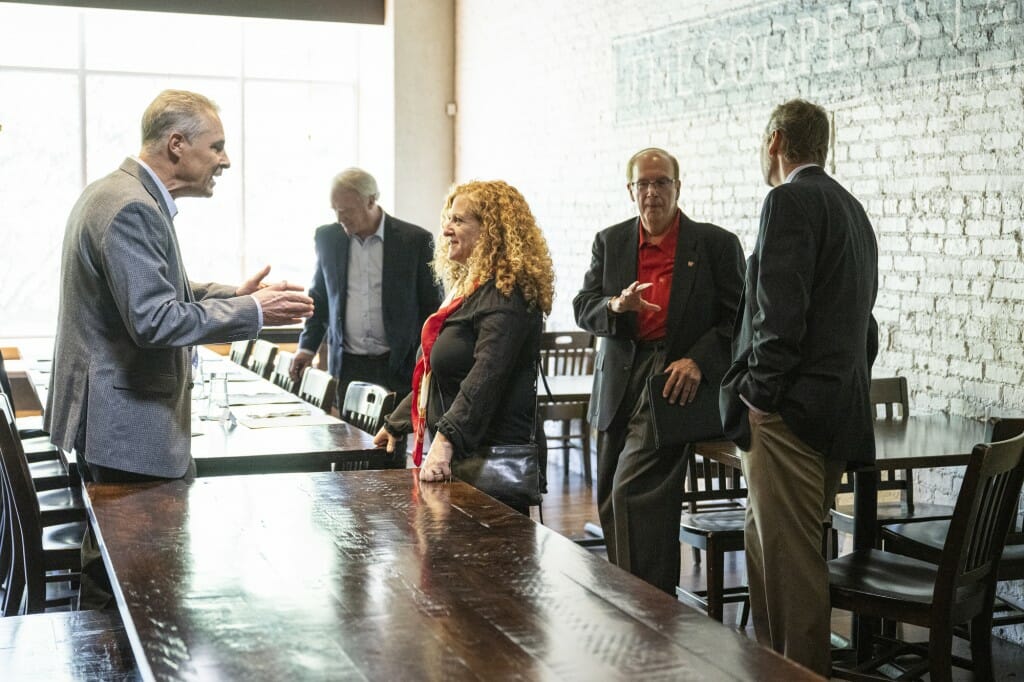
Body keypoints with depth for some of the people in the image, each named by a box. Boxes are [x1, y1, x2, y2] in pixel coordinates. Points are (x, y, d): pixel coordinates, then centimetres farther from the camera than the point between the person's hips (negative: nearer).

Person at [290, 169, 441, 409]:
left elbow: (432, 307, 1)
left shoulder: (415, 239, -4)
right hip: (347, 366, 3)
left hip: (399, 366, -3)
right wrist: (307, 346, 7)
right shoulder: (327, 237, 7)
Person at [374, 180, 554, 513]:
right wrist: (396, 423, 32)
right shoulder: (468, 287, 18)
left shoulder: (504, 296, -13)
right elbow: (436, 375, 27)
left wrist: (447, 439, -36)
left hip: (491, 456, -9)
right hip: (457, 453, 9)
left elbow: (486, 377, -26)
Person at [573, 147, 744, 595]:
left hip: (675, 380, -5)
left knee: (631, 490, -17)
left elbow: (737, 319, -1)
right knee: (610, 503, 10)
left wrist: (698, 361, -16)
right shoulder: (610, 242, 12)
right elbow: (583, 309, 6)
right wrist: (616, 306, -17)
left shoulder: (716, 244, 1)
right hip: (619, 385, 5)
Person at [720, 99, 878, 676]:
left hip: (791, 410, -9)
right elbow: (861, 312, 20)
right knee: (767, 544, 16)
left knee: (788, 558, -4)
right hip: (840, 407, 9)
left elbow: (781, 309, -19)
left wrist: (760, 391, -12)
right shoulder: (850, 207, 18)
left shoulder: (791, 200, -10)